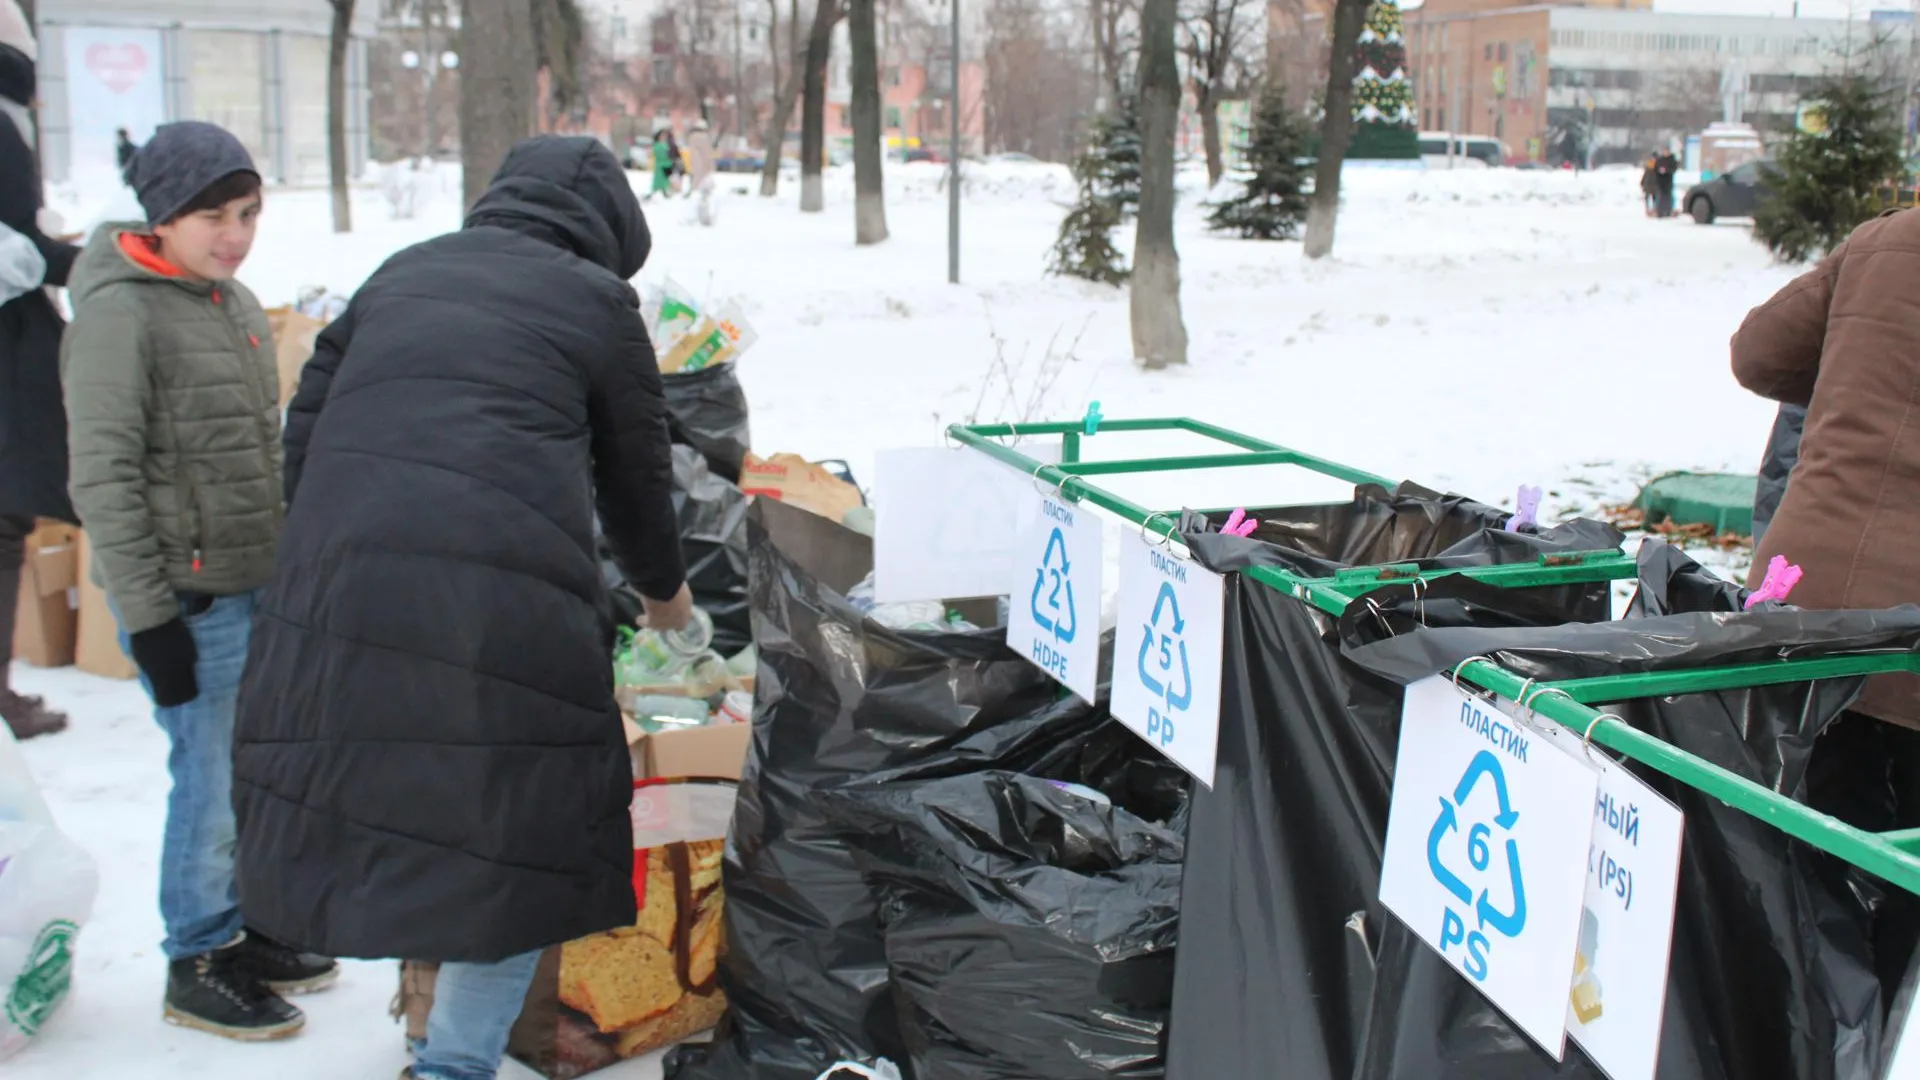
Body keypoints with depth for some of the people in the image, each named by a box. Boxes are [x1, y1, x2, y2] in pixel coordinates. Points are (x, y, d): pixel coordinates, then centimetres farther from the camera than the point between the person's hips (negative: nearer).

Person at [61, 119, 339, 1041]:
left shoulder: (236, 302, 11)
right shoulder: (121, 311, -13)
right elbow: (103, 477, -15)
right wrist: (147, 617, -16)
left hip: (258, 586, 8)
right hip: (187, 598, -7)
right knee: (213, 779, -1)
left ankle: (241, 930, 31)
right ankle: (197, 964, 16)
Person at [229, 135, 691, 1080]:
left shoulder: (400, 276, 24)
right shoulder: (593, 298, 12)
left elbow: (306, 428, 20)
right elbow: (636, 469, 18)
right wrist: (663, 586, 35)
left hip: (336, 578, 5)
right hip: (503, 601, -5)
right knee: (517, 840, 6)